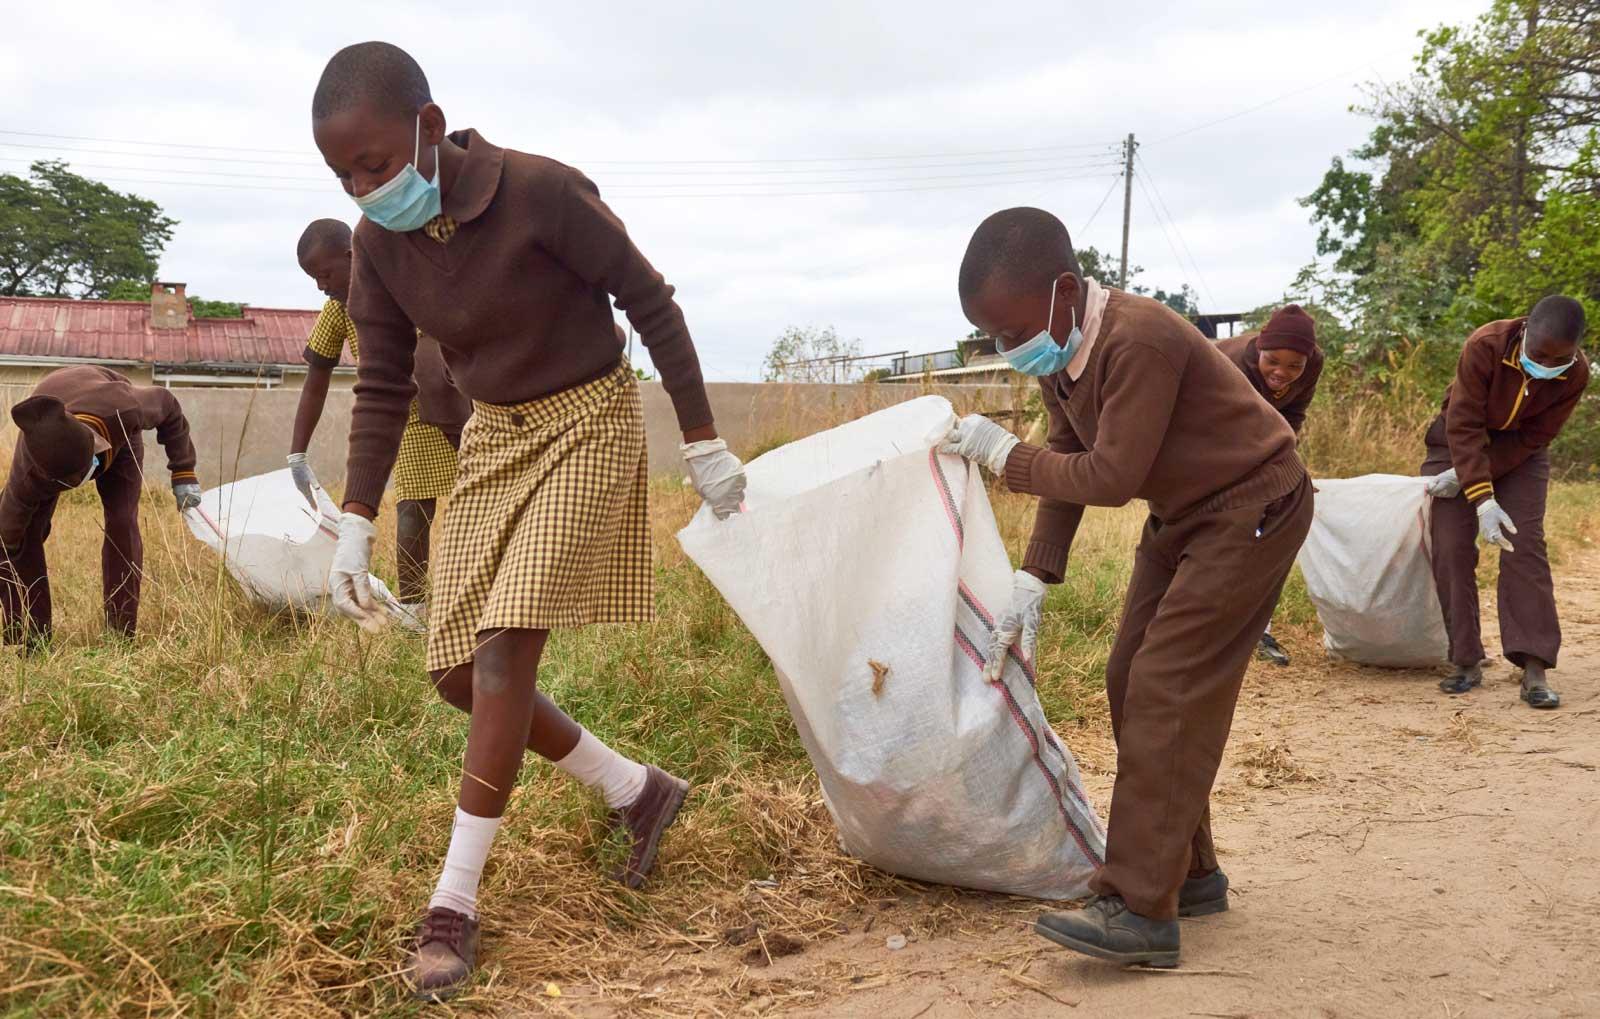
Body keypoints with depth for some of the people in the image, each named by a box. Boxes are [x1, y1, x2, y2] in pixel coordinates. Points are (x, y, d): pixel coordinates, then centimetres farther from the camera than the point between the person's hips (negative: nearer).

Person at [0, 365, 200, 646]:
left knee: (122, 522, -17)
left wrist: (183, 472, -23)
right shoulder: (29, 472, -43)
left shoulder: (125, 410, -46)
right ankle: (29, 640, -2)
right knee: (25, 532, -14)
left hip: (117, 433, 0)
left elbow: (168, 405, -23)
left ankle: (121, 634, -9)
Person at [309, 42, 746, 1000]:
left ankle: (456, 901, -6)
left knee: (507, 642, -17)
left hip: (589, 423, -6)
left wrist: (704, 441, -10)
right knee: (460, 670, 3)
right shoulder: (379, 243, -7)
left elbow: (649, 300, -14)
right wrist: (357, 523, -1)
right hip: (495, 436, 7)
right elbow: (383, 388, 2)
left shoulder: (541, 191, -24)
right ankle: (638, 791, 21)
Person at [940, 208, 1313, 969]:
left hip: (1251, 508, -10)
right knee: (1132, 684, 9)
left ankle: (1139, 910, -14)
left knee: (1167, 692, -15)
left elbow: (1110, 477, -30)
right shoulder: (1059, 357, 0)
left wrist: (1003, 454, -20)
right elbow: (1068, 471, 5)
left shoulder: (1138, 343, -29)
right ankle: (1187, 873, 20)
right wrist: (1033, 581, -3)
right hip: (1182, 516, 10)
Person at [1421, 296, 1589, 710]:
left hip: (1518, 453, 1)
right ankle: (1466, 662, 0)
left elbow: (1533, 438, -17)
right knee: (1451, 548, -8)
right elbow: (1464, 427, -31)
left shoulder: (1575, 374, -23)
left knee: (1525, 547, -13)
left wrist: (1464, 478, -23)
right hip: (1459, 441, -1)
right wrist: (1483, 501, -39)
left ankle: (1534, 669, -17)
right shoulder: (1484, 346, -32)